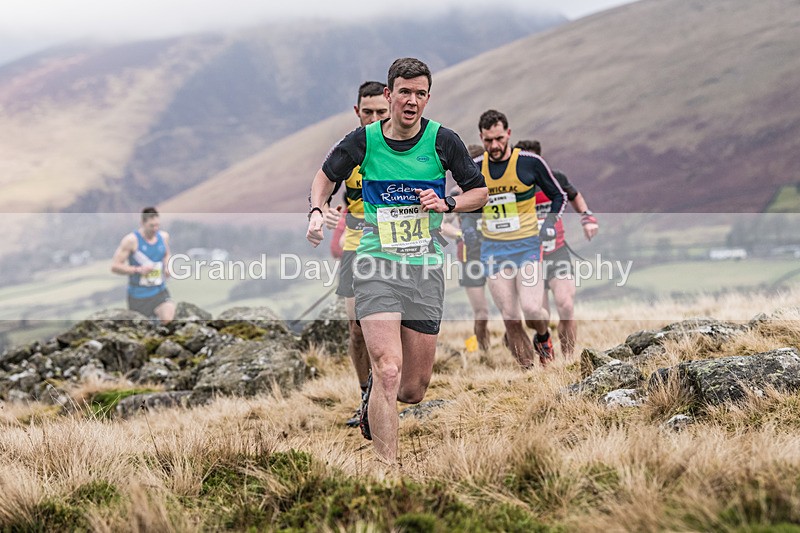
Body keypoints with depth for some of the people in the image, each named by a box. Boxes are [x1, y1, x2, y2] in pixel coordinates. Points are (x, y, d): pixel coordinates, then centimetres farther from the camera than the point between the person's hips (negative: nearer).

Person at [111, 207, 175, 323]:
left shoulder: (164, 236, 2)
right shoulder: (131, 240, -13)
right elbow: (114, 266, -13)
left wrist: (167, 267, 2)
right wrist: (138, 270, -22)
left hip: (159, 292, 3)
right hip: (138, 295, -3)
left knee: (168, 319, -22)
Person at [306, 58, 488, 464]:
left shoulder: (443, 140, -1)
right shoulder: (364, 139, -2)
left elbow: (479, 191, 9)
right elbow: (327, 175, 17)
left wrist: (446, 204, -10)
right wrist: (316, 211, -2)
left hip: (426, 268, 2)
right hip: (377, 264, -2)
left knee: (412, 391, 5)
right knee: (388, 370, -20)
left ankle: (374, 394, 41)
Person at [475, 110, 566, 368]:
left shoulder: (530, 162, -7)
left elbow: (559, 195, 6)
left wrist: (550, 222, -6)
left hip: (527, 246, -2)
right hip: (493, 249, 2)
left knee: (531, 309, -18)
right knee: (510, 320, -4)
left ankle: (543, 337, 16)